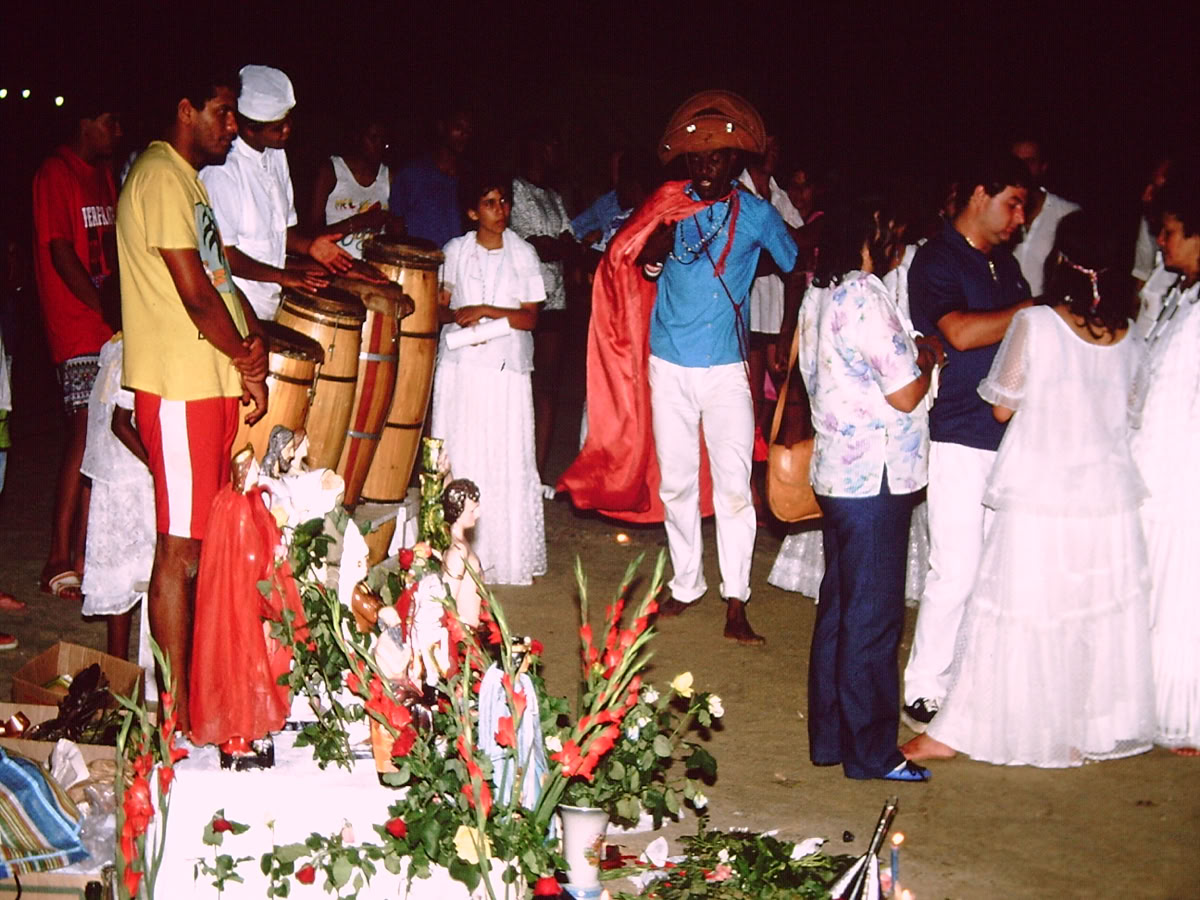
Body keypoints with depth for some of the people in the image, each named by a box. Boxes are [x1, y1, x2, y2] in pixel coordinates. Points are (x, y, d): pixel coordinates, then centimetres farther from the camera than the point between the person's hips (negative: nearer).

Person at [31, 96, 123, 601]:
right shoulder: (55, 174, -8)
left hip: (109, 322, 8)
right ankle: (60, 563, -8)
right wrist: (102, 307, -15)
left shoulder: (102, 173, 18)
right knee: (86, 434, -13)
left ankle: (84, 549, 17)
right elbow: (60, 251, -14)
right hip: (77, 325, -8)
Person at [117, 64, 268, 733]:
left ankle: (201, 683, 23)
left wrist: (254, 337, 1)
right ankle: (177, 709, 2)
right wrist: (248, 365, -5)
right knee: (181, 548, -5)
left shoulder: (190, 179, 20)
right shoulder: (161, 177, -12)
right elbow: (194, 293, -17)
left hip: (213, 382, 10)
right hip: (179, 386, -10)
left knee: (208, 540, 13)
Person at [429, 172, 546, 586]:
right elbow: (439, 306, 9)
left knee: (508, 461, -3)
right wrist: (458, 316, -12)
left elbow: (529, 317, 0)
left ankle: (510, 555, 5)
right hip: (459, 366, 1)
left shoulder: (523, 254, 4)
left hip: (505, 369, -1)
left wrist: (484, 310, -13)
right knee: (457, 458, 1)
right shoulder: (455, 250, 7)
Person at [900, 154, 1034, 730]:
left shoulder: (1004, 263, 18)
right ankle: (924, 693, 5)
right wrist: (1038, 309, -16)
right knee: (956, 571, -7)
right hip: (958, 438, -8)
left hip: (1008, 434, 8)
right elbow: (961, 332, -22)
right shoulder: (937, 260, -7)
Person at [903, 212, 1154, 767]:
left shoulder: (1034, 325, -11)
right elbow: (1127, 409, 14)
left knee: (1011, 618, 2)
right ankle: (1096, 732, 25)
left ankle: (954, 733, 12)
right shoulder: (1130, 340, 3)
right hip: (1110, 500, 4)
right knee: (1105, 618, 13)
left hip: (1039, 500, -4)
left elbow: (1002, 407, -3)